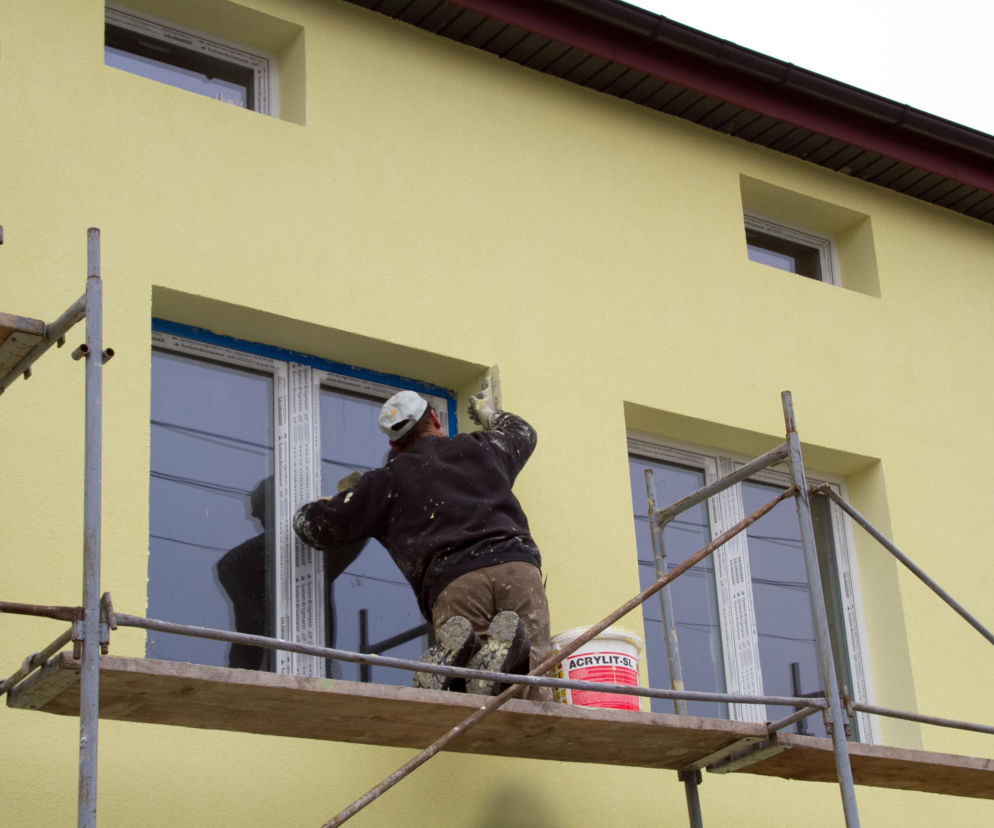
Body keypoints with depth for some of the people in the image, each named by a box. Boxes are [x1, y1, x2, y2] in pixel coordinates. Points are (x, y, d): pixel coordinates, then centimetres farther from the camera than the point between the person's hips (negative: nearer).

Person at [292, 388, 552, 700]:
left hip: (454, 583, -1)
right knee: (535, 697, -9)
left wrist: (346, 495, 46)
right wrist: (489, 414, 75)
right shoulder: (481, 447, 30)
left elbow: (310, 523, 25)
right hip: (519, 568, 2)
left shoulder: (387, 481, 23)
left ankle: (455, 653, -37)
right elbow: (522, 432, 54)